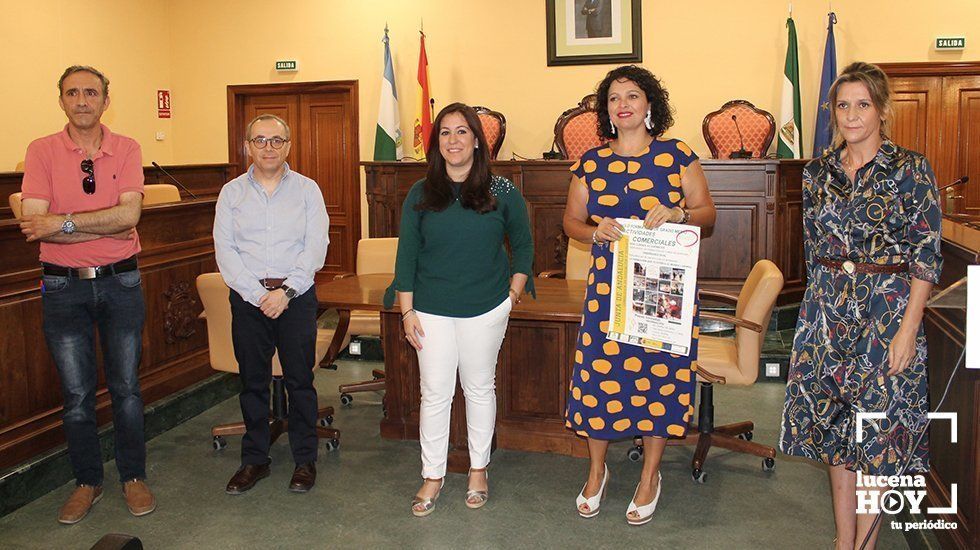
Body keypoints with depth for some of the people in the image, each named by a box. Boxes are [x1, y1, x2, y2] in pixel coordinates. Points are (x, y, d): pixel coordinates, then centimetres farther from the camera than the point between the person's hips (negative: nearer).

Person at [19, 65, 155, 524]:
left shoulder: (126, 150, 0)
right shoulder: (41, 151, -2)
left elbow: (129, 214, -14)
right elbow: (34, 223, -14)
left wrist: (63, 222, -18)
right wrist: (106, 226, -17)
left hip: (120, 281, 0)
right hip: (63, 285, 0)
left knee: (126, 387, 9)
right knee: (76, 394, 9)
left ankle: (133, 476, 23)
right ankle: (87, 481, 25)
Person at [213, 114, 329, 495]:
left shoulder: (307, 189, 4)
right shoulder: (231, 192, 8)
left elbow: (316, 247, -4)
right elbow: (225, 250, 0)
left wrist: (286, 290, -14)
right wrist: (257, 293, -11)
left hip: (297, 296, -1)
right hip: (247, 297, 2)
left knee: (300, 381, 3)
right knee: (252, 382, 9)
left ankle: (305, 459, 17)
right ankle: (254, 459, 23)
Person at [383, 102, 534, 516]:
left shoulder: (502, 192, -1)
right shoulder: (420, 195, 0)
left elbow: (523, 245, 9)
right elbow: (406, 255, 1)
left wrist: (513, 294, 1)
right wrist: (407, 311, -3)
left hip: (485, 310, 0)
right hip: (432, 311, 0)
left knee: (479, 389, 13)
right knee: (435, 393, 4)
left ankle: (478, 469, 29)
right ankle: (432, 476, 19)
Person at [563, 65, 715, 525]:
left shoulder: (677, 155, 1)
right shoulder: (591, 163, 6)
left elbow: (707, 213, 3)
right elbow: (571, 220, 11)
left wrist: (678, 214, -18)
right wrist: (596, 232, -10)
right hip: (608, 285, 1)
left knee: (659, 373, 6)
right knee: (601, 371, 3)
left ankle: (650, 475, 27)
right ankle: (596, 471, 27)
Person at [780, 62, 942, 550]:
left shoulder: (910, 170, -6)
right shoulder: (818, 172, 7)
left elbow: (926, 257, -9)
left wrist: (908, 329, -14)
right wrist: (823, 303, 11)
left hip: (886, 309, -4)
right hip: (827, 312, 4)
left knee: (878, 424, 3)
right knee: (835, 421, 10)